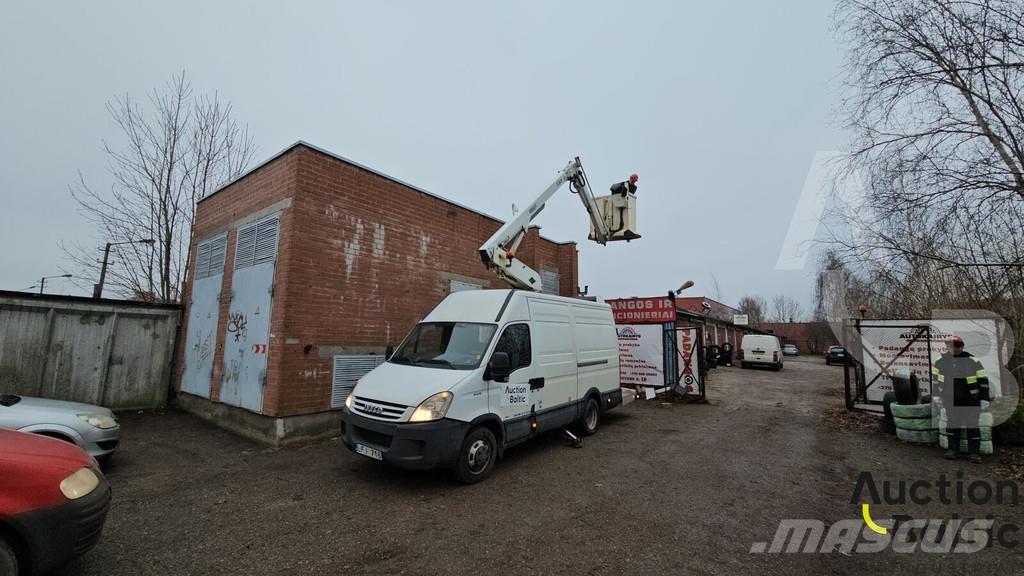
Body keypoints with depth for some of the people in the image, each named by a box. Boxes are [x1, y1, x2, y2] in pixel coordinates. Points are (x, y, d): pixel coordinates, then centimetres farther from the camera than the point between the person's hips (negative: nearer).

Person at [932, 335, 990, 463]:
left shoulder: (973, 361, -9)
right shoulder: (940, 361, -2)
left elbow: (983, 380, -3)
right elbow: (935, 378, 11)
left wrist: (984, 398, -6)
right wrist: (937, 395, 12)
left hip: (971, 400, -2)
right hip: (950, 400, 3)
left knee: (972, 425, 2)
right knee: (952, 424, 9)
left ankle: (975, 453, 13)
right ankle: (953, 450, 18)